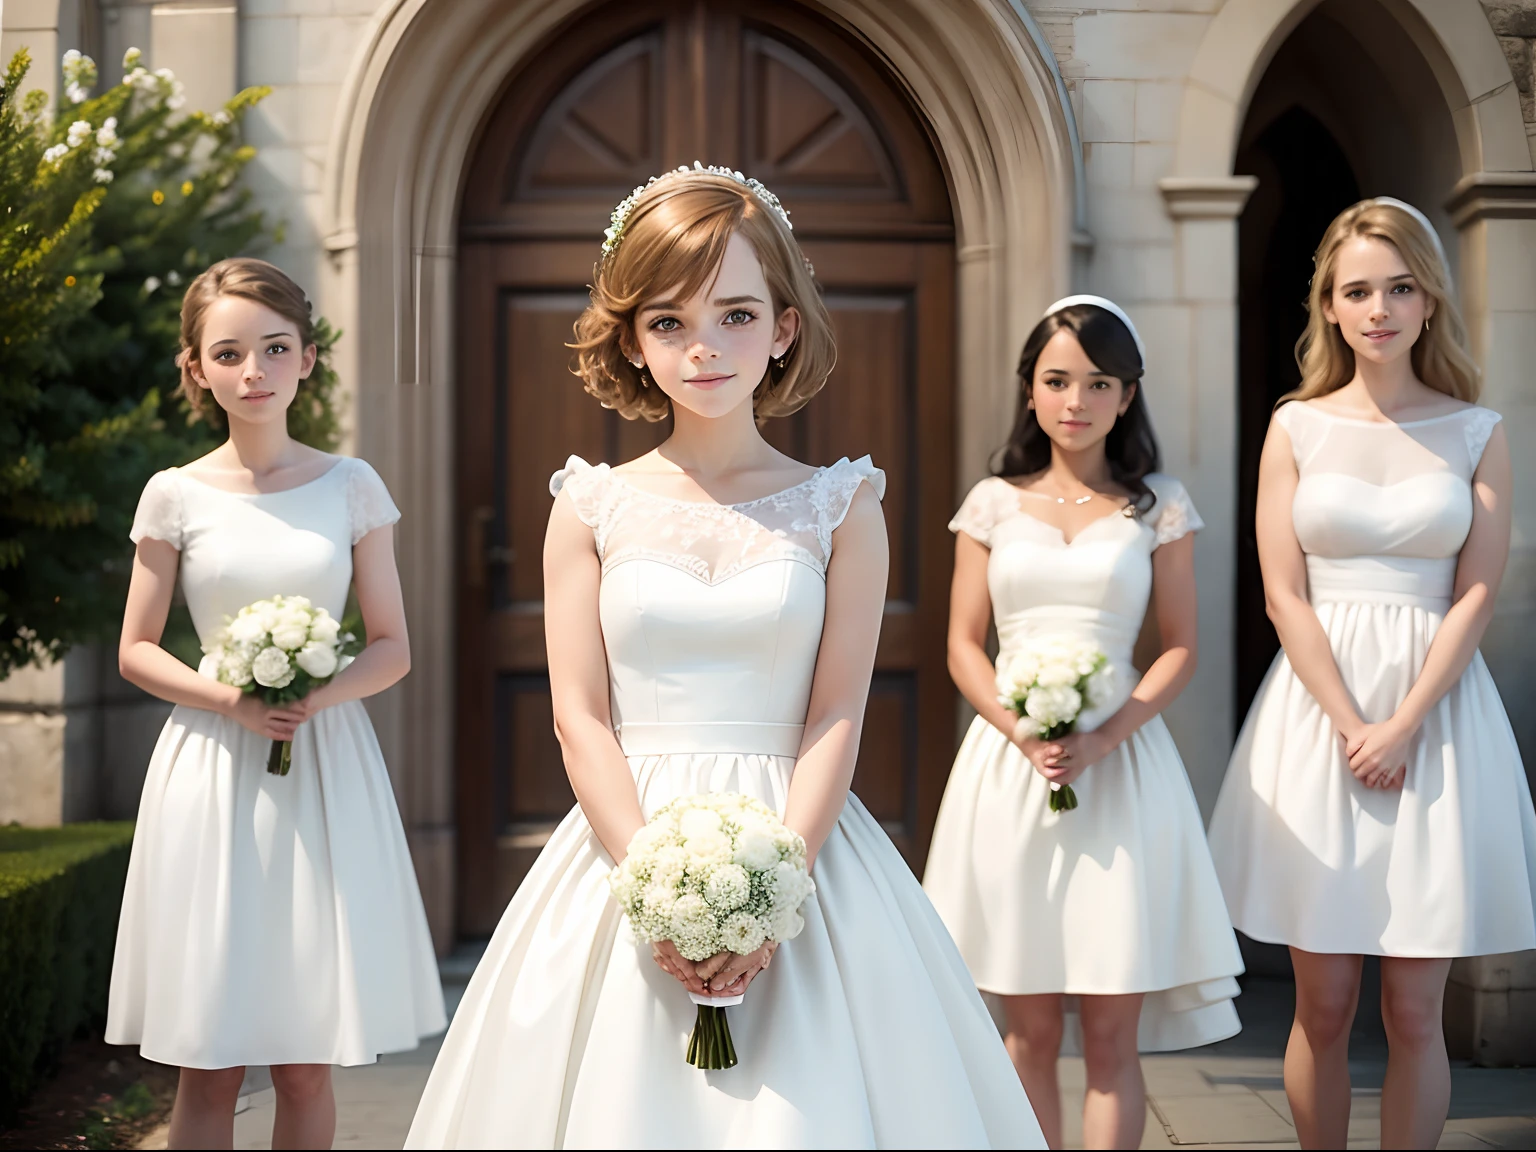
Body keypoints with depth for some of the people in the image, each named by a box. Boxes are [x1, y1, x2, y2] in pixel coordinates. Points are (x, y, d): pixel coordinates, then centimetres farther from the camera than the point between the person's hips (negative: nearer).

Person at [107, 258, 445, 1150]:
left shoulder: (352, 487, 4)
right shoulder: (177, 496, 3)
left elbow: (394, 647, 6)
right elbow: (137, 651, 6)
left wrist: (320, 693, -13)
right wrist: (226, 697, -12)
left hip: (328, 768, 1)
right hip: (213, 769, 0)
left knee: (306, 1064, 2)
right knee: (209, 1064, 0)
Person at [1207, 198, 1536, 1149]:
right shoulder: (1297, 428, 4)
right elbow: (1285, 596, -1)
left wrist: (1402, 725, -12)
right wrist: (1351, 725, -11)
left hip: (1438, 707, 0)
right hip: (1319, 706, 0)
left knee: (1414, 1011, 2)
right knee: (1324, 1006, 3)